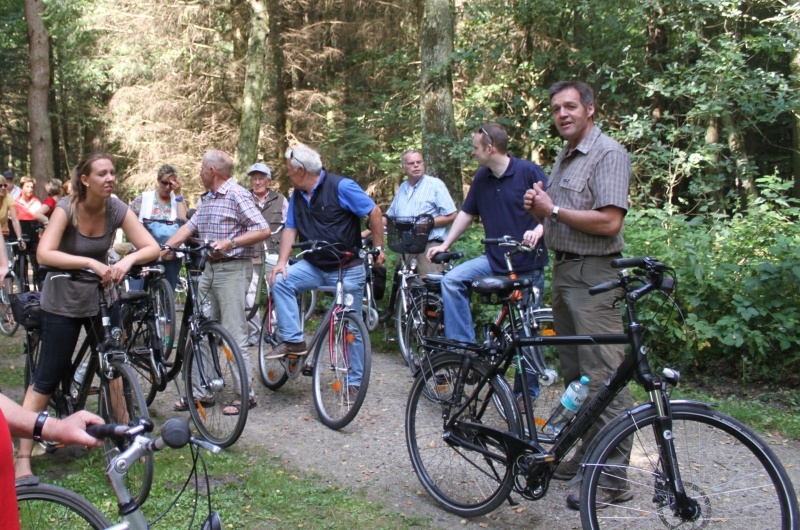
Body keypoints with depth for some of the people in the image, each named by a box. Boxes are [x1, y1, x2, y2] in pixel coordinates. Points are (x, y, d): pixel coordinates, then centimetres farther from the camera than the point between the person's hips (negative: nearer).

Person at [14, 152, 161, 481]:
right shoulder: (67, 207, -20)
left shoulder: (117, 209, -11)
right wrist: (90, 263, -44)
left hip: (99, 298, 3)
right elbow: (44, 254, -32)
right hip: (62, 303, -3)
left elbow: (152, 248, -17)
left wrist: (127, 260, -37)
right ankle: (23, 457, 4)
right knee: (46, 379, -2)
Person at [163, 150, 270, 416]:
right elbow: (188, 227, 13)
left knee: (234, 335, -6)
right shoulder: (207, 198, 16)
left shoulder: (237, 195, -11)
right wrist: (161, 250, 4)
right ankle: (200, 391, 18)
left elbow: (263, 230, -17)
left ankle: (246, 394, 4)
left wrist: (230, 242, -25)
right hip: (209, 269, 9)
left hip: (232, 269, -9)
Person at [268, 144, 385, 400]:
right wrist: (282, 261, -8)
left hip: (347, 269, -6)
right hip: (314, 266, 6)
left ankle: (355, 382, 12)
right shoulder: (297, 196, 7)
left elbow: (374, 212, -11)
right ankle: (293, 340, -10)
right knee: (280, 281, -17)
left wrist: (378, 247, -9)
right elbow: (290, 229, 7)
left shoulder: (341, 186, -14)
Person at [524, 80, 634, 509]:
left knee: (603, 378, -9)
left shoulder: (608, 154, -10)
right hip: (563, 269, 10)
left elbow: (609, 221, -21)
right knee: (574, 374, 14)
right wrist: (537, 207, 3)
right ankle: (586, 454, 25)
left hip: (594, 276, -10)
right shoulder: (563, 158, 18)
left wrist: (554, 209, -12)